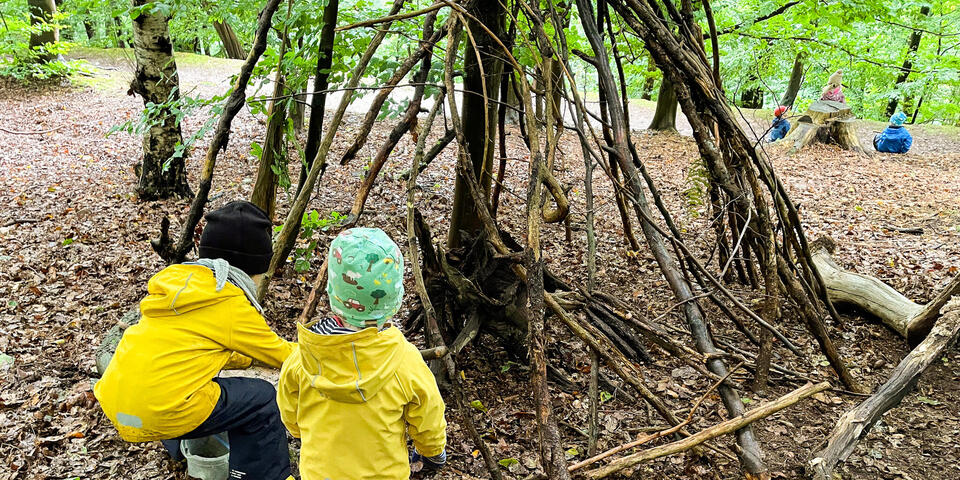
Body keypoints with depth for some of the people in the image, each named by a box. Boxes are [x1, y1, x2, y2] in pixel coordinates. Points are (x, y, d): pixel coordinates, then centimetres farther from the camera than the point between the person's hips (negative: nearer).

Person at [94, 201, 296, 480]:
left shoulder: (175, 281, 13)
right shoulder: (231, 305, -7)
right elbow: (281, 355, 7)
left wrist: (246, 358, 36)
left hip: (115, 407, 8)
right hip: (161, 414, -8)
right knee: (263, 400, 4)